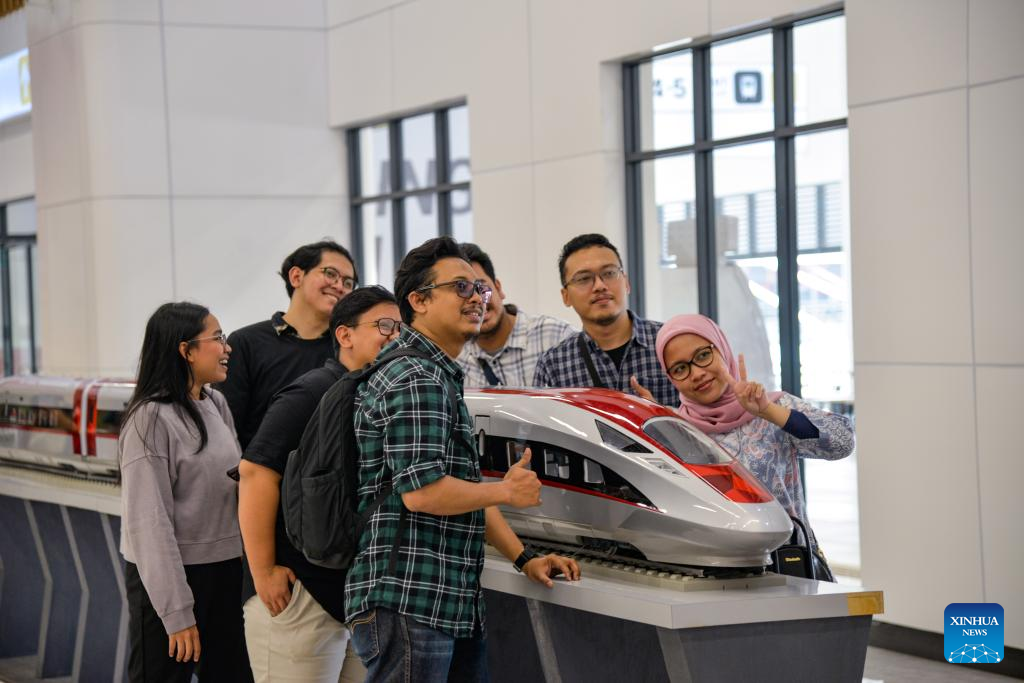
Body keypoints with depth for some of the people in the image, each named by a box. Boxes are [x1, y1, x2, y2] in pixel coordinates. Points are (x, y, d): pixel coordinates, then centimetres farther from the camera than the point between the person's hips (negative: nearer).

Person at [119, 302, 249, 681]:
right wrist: (176, 612, -19)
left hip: (225, 573, 7)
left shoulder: (217, 405, 8)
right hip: (170, 575, -7)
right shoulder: (152, 418, -14)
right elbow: (149, 522, -17)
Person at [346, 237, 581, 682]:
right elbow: (422, 492, -22)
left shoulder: (441, 378, 22)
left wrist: (524, 558, 18)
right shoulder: (414, 378, -12)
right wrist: (507, 491, -7)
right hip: (406, 605, -10)